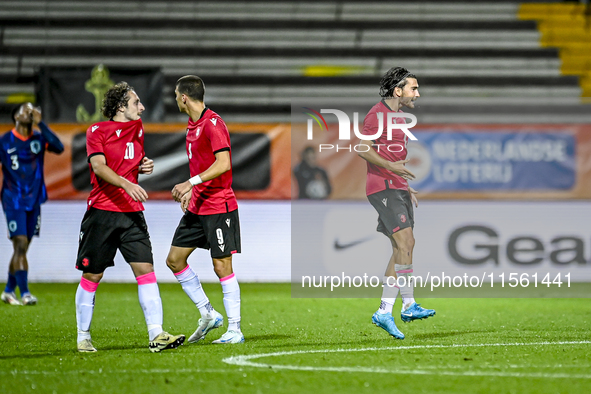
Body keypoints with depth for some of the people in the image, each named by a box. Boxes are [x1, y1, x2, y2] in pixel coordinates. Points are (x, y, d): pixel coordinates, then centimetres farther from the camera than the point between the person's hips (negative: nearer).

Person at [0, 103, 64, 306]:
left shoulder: (39, 139, 5)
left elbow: (58, 147, -13)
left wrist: (40, 123, -13)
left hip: (34, 201, 4)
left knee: (22, 248, 8)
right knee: (20, 245, -13)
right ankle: (24, 293, -15)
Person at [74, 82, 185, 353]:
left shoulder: (137, 129, 15)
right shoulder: (97, 131, -2)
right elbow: (99, 167, -17)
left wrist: (146, 166, 7)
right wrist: (127, 184, -31)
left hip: (132, 213, 5)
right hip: (102, 211, -5)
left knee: (145, 270, -8)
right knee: (92, 276, 2)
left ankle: (156, 334, -12)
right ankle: (83, 337, 15)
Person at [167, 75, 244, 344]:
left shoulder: (213, 123, -15)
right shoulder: (193, 125, 14)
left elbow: (223, 163, -24)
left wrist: (191, 183, -27)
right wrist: (191, 191, 15)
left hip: (219, 206, -10)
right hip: (197, 207, 10)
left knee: (222, 267, -7)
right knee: (174, 260, 8)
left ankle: (235, 330, -2)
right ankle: (208, 314, 17)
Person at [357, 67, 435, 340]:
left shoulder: (398, 118, 20)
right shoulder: (378, 113, -9)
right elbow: (363, 148, -17)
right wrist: (391, 167, -23)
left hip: (397, 188, 10)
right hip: (382, 187, -10)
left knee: (401, 250, 7)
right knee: (405, 243, -18)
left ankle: (384, 312, 10)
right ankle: (409, 305, -19)